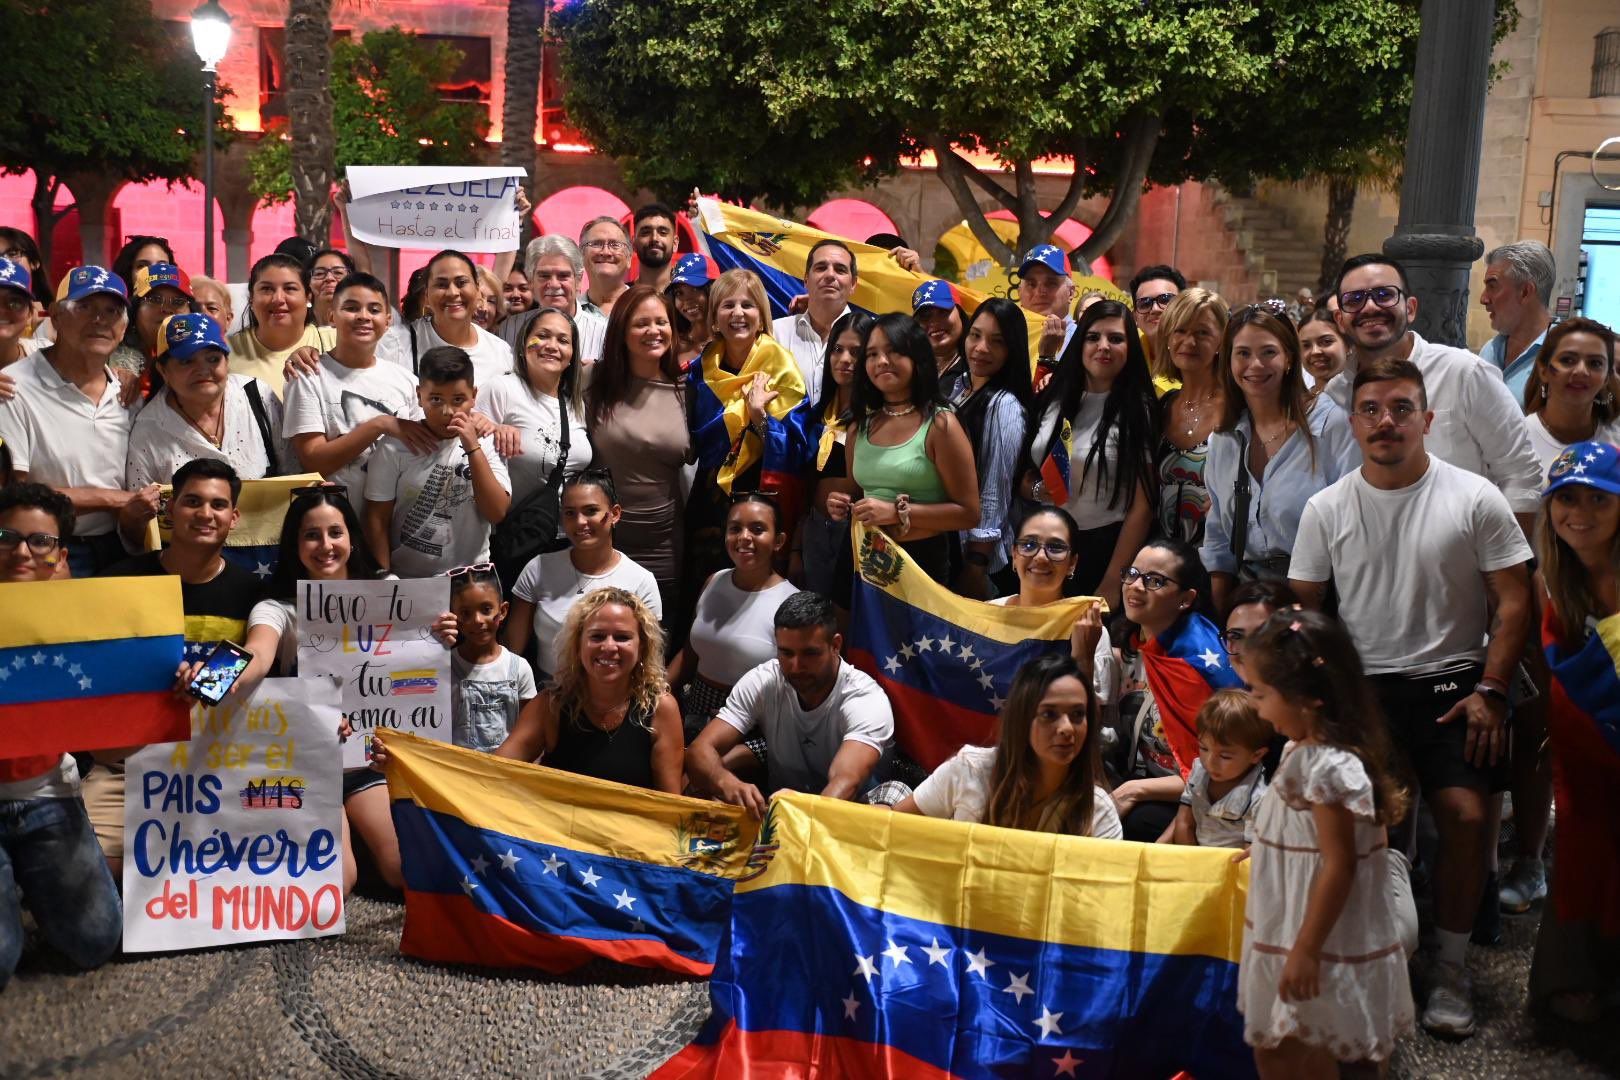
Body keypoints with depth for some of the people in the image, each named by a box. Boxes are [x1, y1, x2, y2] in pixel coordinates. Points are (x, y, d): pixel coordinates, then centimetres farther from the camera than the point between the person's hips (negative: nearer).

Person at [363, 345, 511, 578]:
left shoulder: (486, 444, -2)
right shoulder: (395, 448, -7)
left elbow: (497, 513, -11)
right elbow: (378, 520, -4)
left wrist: (473, 449, -16)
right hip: (407, 579, -1)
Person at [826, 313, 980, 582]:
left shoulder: (940, 425, -11)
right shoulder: (859, 426, 6)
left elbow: (968, 514, -13)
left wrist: (898, 512, -20)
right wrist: (845, 507, -2)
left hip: (923, 560, -5)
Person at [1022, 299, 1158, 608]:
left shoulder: (1136, 412, -7)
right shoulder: (1054, 399, 7)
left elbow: (1141, 507, -11)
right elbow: (1023, 473, 16)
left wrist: (1111, 584, -15)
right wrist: (1033, 489, -8)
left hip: (1103, 551, -4)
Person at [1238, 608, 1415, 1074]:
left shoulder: (1328, 767, -26)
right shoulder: (1308, 751, 3)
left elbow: (1339, 866, -25)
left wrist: (1306, 951, -22)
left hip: (1319, 945, -10)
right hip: (1286, 933, 10)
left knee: (1307, 1061, 6)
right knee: (1271, 1049, 20)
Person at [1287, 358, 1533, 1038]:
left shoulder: (1475, 499, -2)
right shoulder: (1326, 509, 4)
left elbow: (1513, 601, 0)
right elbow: (1303, 609, 9)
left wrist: (1489, 690, -7)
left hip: (1451, 683, -1)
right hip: (1360, 686, 2)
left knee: (1465, 815, -15)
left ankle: (1451, 968, 4)